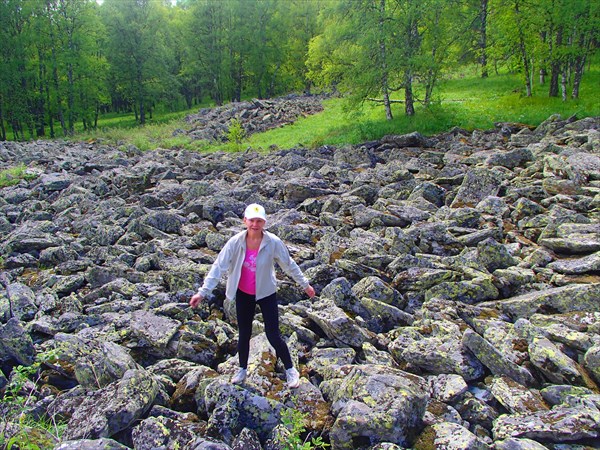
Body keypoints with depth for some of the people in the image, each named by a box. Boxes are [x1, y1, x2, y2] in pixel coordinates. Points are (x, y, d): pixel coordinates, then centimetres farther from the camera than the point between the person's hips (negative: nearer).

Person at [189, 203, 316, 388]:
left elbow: (289, 265, -6)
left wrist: (305, 285, 2)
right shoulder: (235, 242, -18)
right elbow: (219, 267, -13)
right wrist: (202, 292, -15)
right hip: (243, 294, 2)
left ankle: (290, 370, 25)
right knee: (244, 334, 16)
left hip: (266, 293, -2)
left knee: (273, 336, 0)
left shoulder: (273, 242, -20)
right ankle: (242, 369, 41)